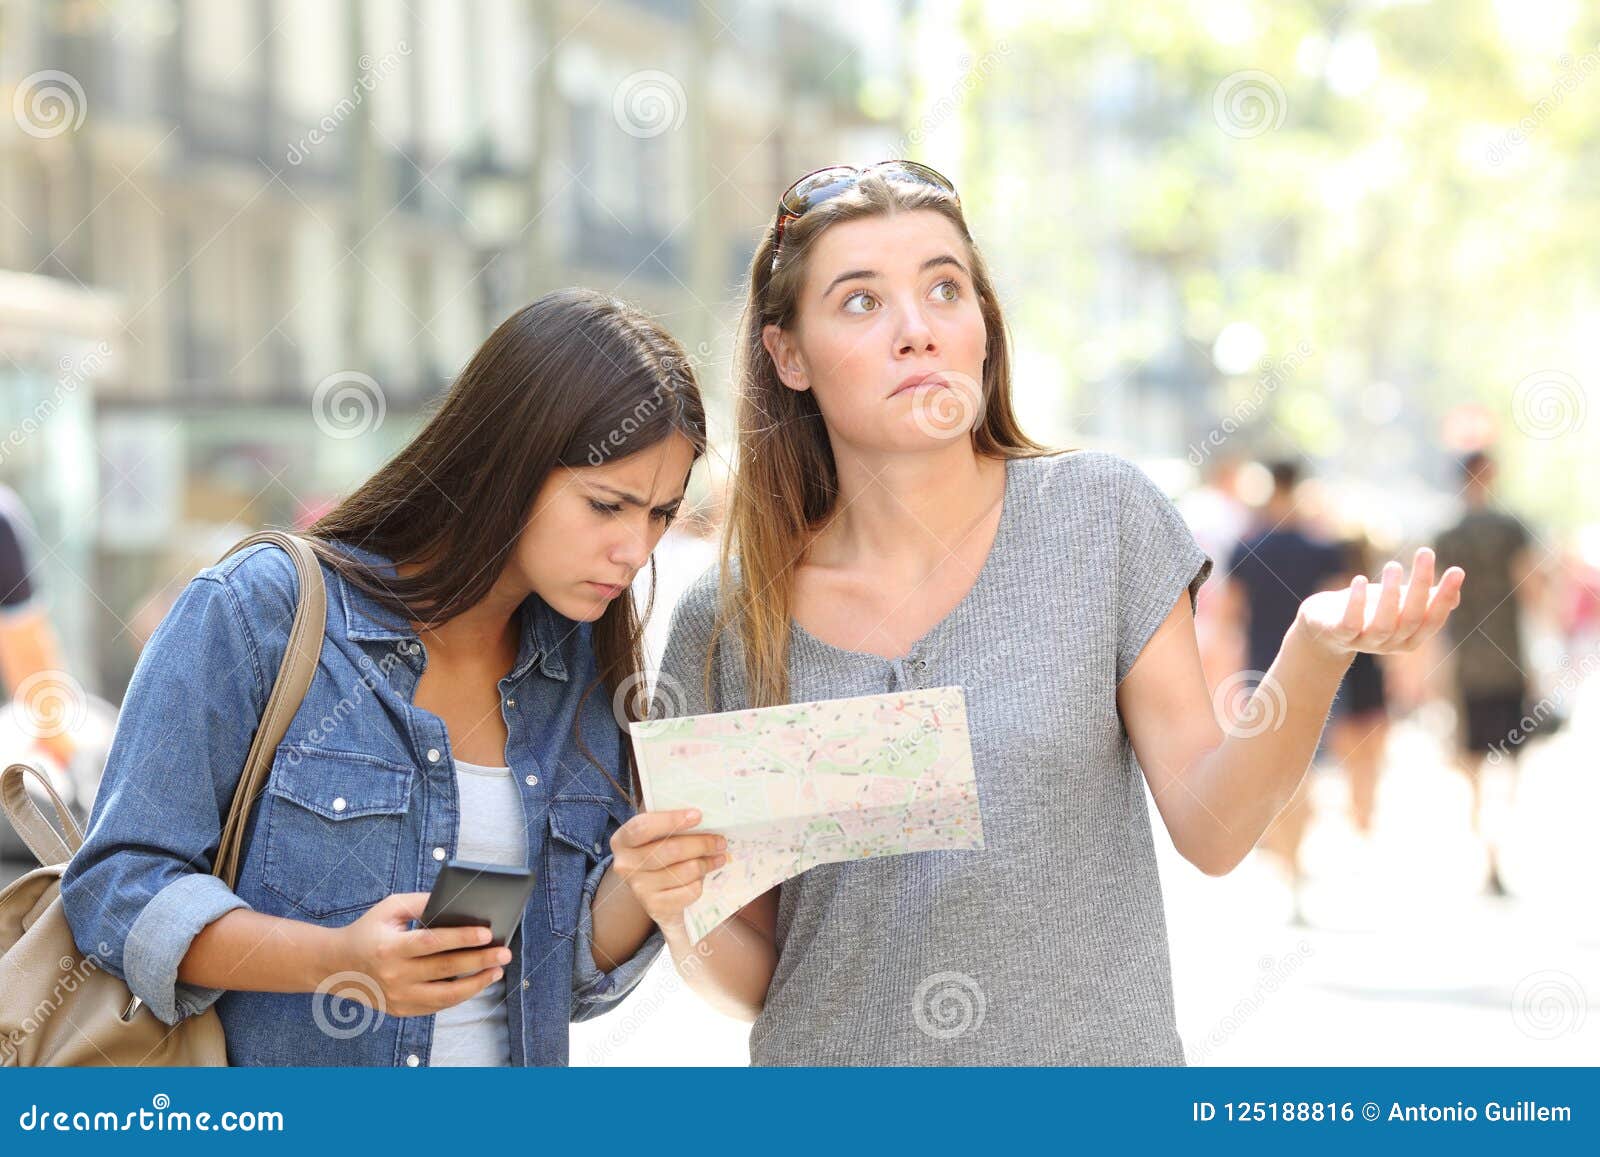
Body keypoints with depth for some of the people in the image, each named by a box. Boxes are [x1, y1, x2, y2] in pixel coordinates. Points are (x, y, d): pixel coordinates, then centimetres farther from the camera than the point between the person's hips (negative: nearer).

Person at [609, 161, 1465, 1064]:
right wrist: (686, 916, -18)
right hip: (835, 1060, 1)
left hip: (1092, 1055, -1)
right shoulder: (727, 623, -3)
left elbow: (1211, 828, -8)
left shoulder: (1101, 515, -5)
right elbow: (752, 980, 2)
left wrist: (1314, 654, -22)